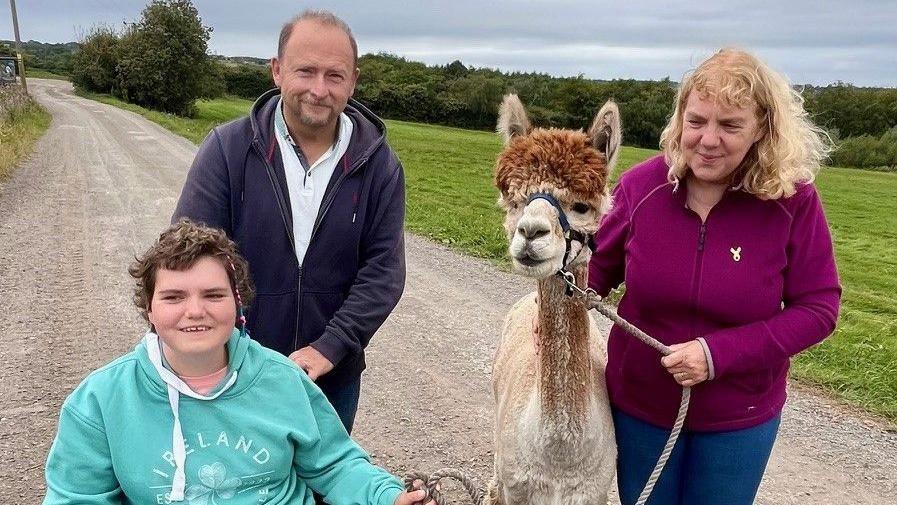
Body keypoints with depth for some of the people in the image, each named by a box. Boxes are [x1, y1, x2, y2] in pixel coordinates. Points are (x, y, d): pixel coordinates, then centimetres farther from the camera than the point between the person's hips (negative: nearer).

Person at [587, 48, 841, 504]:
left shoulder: (793, 200, -18)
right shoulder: (640, 185, -15)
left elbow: (818, 308, -13)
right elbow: (599, 266, -1)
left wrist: (718, 352, -25)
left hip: (739, 419, -1)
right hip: (638, 406, 1)